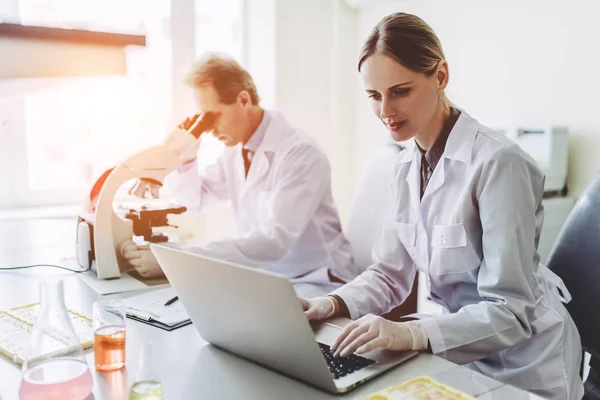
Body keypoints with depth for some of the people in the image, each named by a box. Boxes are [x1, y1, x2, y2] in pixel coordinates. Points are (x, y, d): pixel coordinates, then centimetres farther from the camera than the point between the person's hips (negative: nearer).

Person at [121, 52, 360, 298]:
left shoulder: (300, 152, -20)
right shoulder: (235, 151, 4)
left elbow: (275, 239, -31)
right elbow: (194, 201, 18)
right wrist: (186, 155, -3)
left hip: (315, 282, -7)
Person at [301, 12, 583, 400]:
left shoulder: (498, 163, -23)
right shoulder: (408, 165, 0)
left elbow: (511, 312, -24)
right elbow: (390, 274, 2)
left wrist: (413, 334, -36)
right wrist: (333, 304, -16)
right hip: (460, 354, 6)